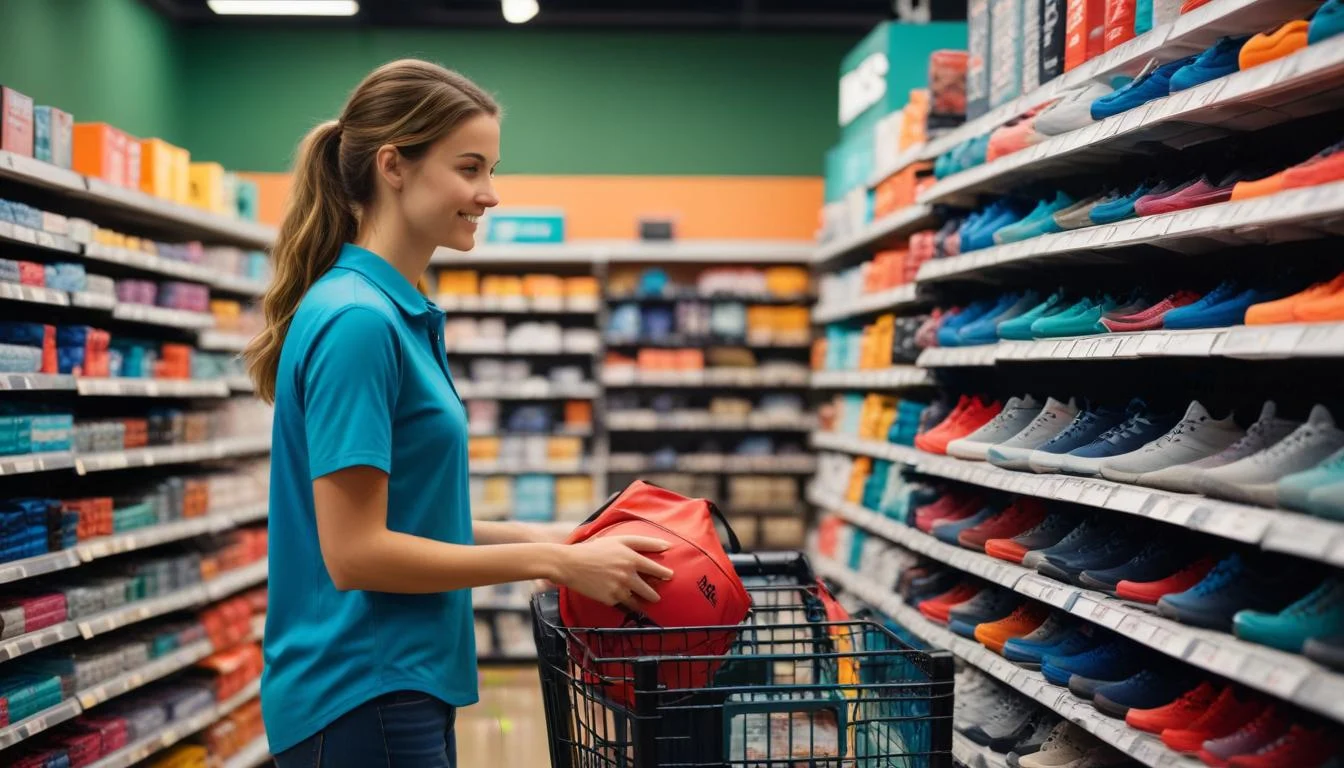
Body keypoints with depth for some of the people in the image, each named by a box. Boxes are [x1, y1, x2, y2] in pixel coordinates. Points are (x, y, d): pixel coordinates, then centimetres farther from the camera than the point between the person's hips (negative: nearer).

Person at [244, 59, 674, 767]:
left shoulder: (401, 314, 9)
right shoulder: (356, 321, -19)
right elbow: (354, 553, -21)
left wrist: (541, 537, 4)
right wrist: (553, 561, -16)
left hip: (405, 686, 9)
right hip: (359, 702, -9)